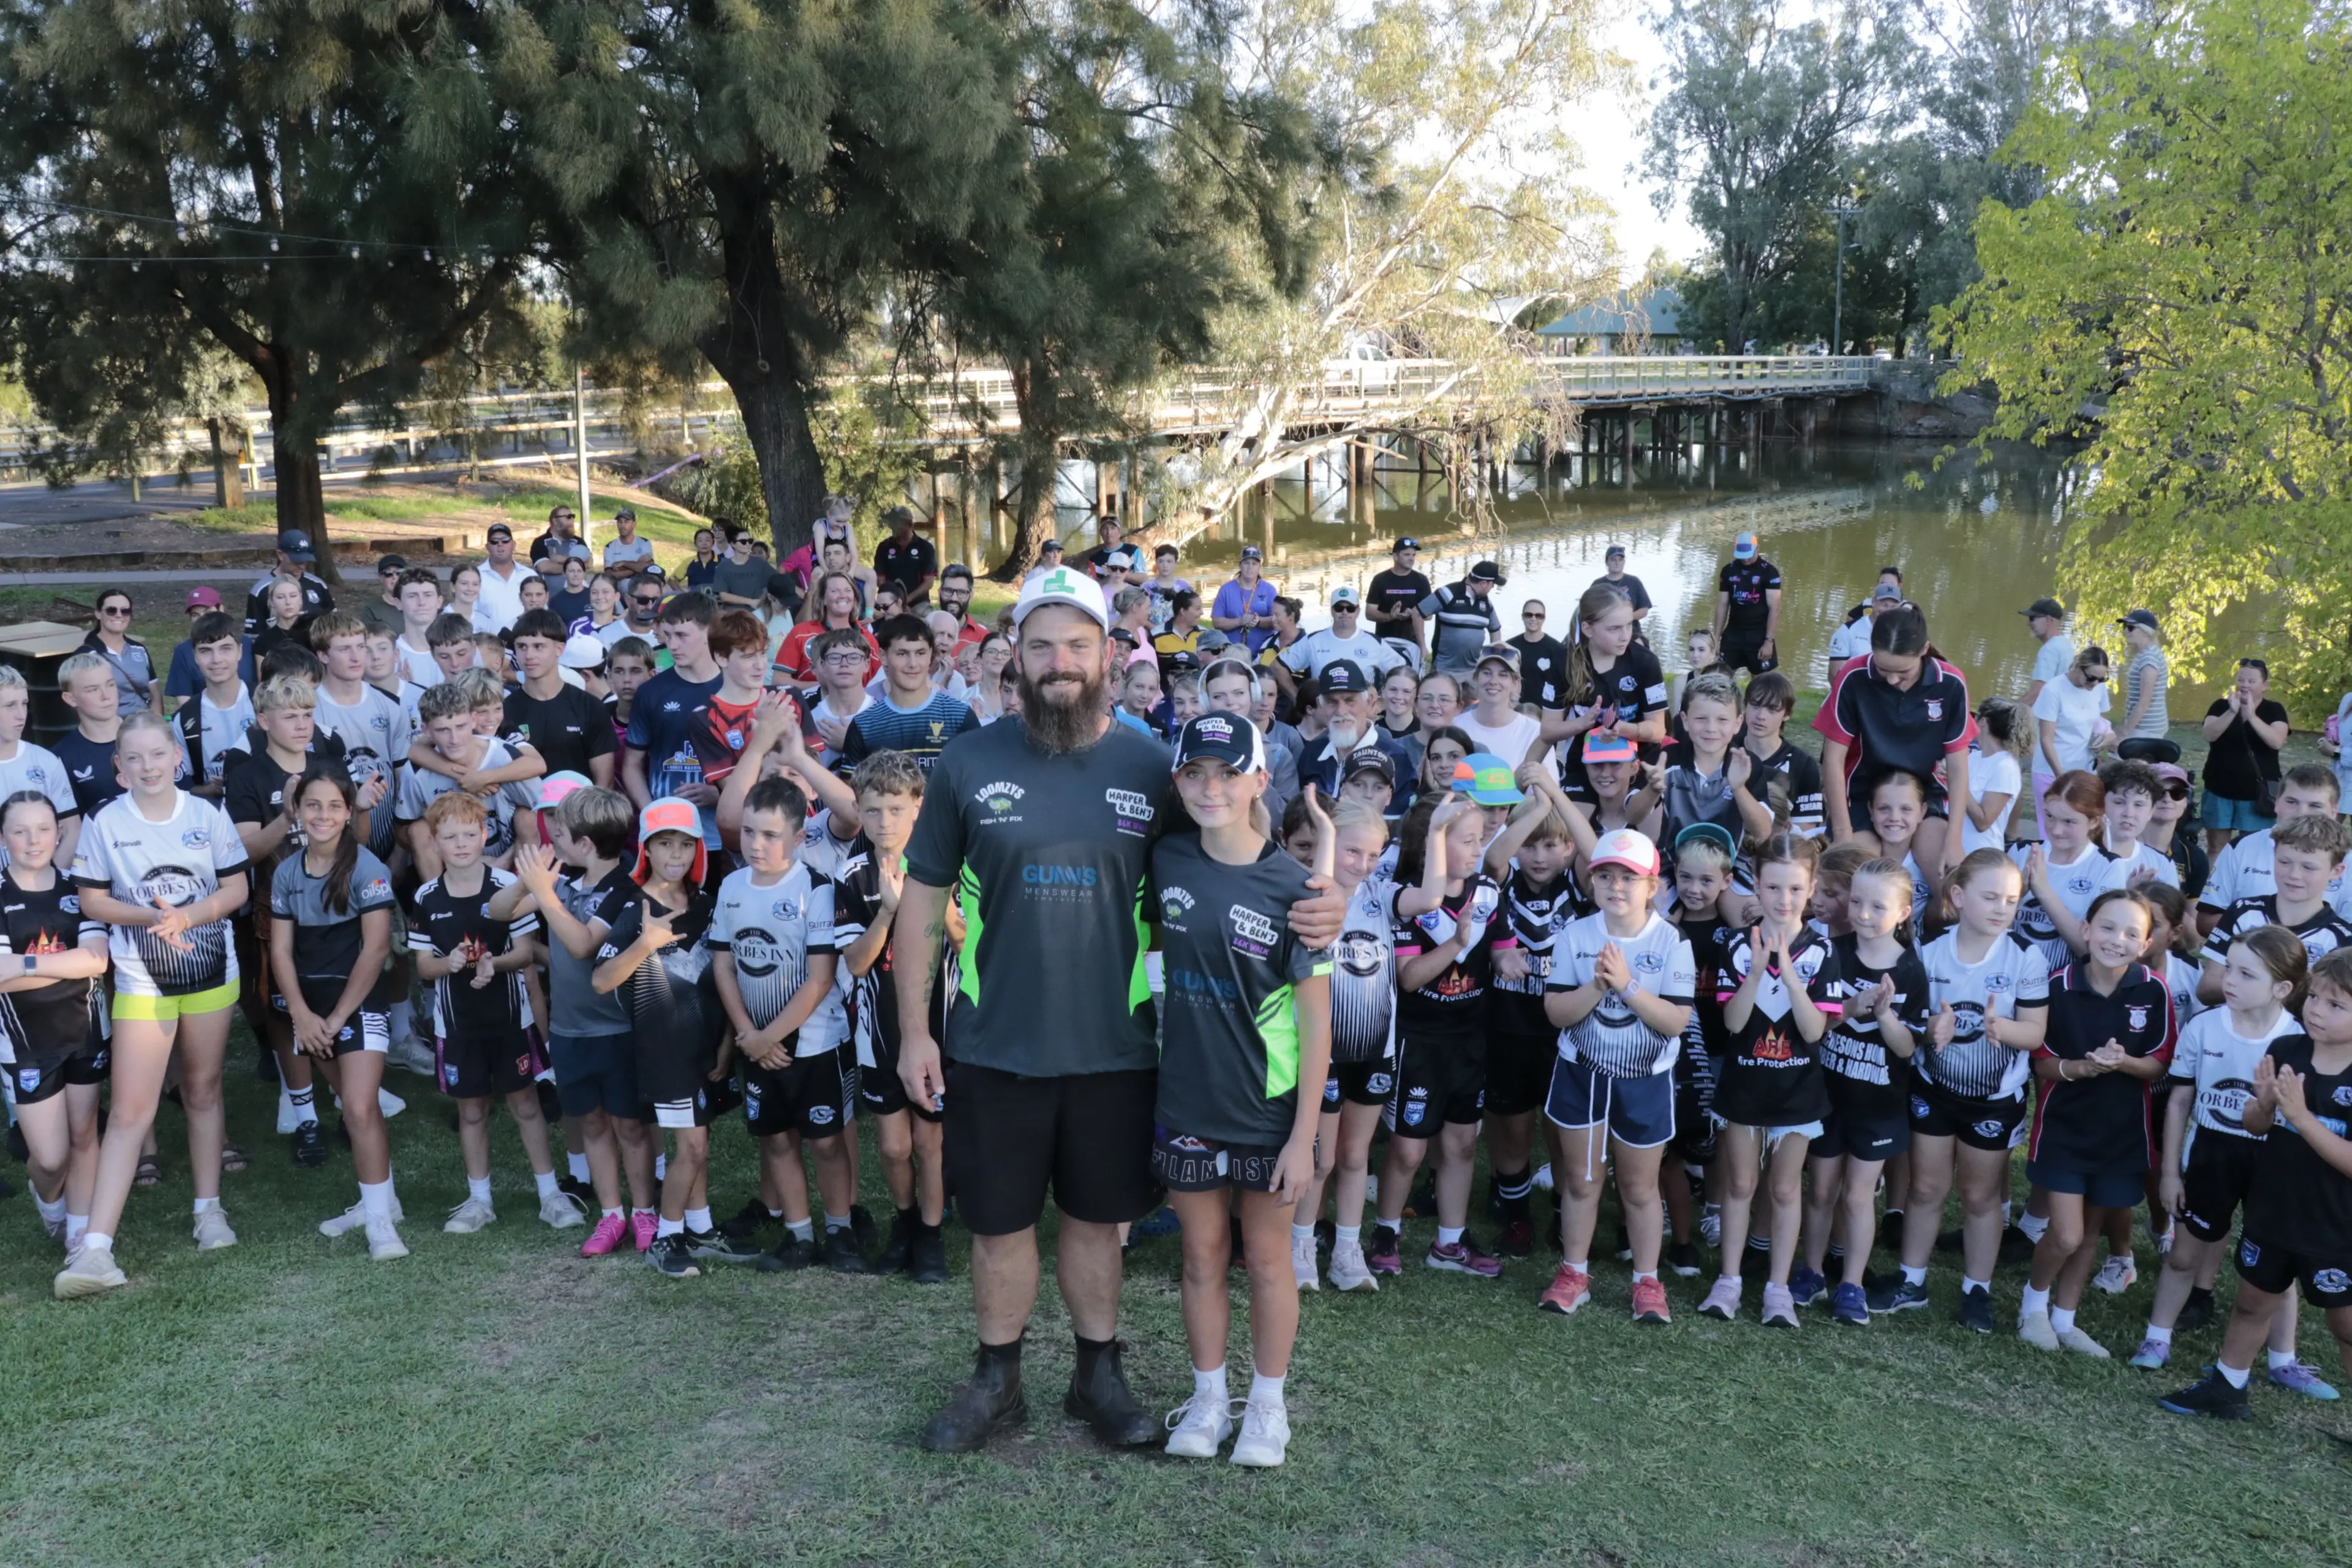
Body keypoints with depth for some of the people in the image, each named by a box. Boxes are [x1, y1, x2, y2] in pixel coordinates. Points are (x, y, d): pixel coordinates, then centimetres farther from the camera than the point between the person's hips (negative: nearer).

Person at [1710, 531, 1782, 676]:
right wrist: (1716, 638, 5)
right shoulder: (1728, 571, 4)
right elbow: (1722, 606, 9)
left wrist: (1769, 641, -17)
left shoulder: (1769, 572, -7)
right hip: (1733, 634, 4)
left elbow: (1774, 608, -10)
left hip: (1759, 636, -4)